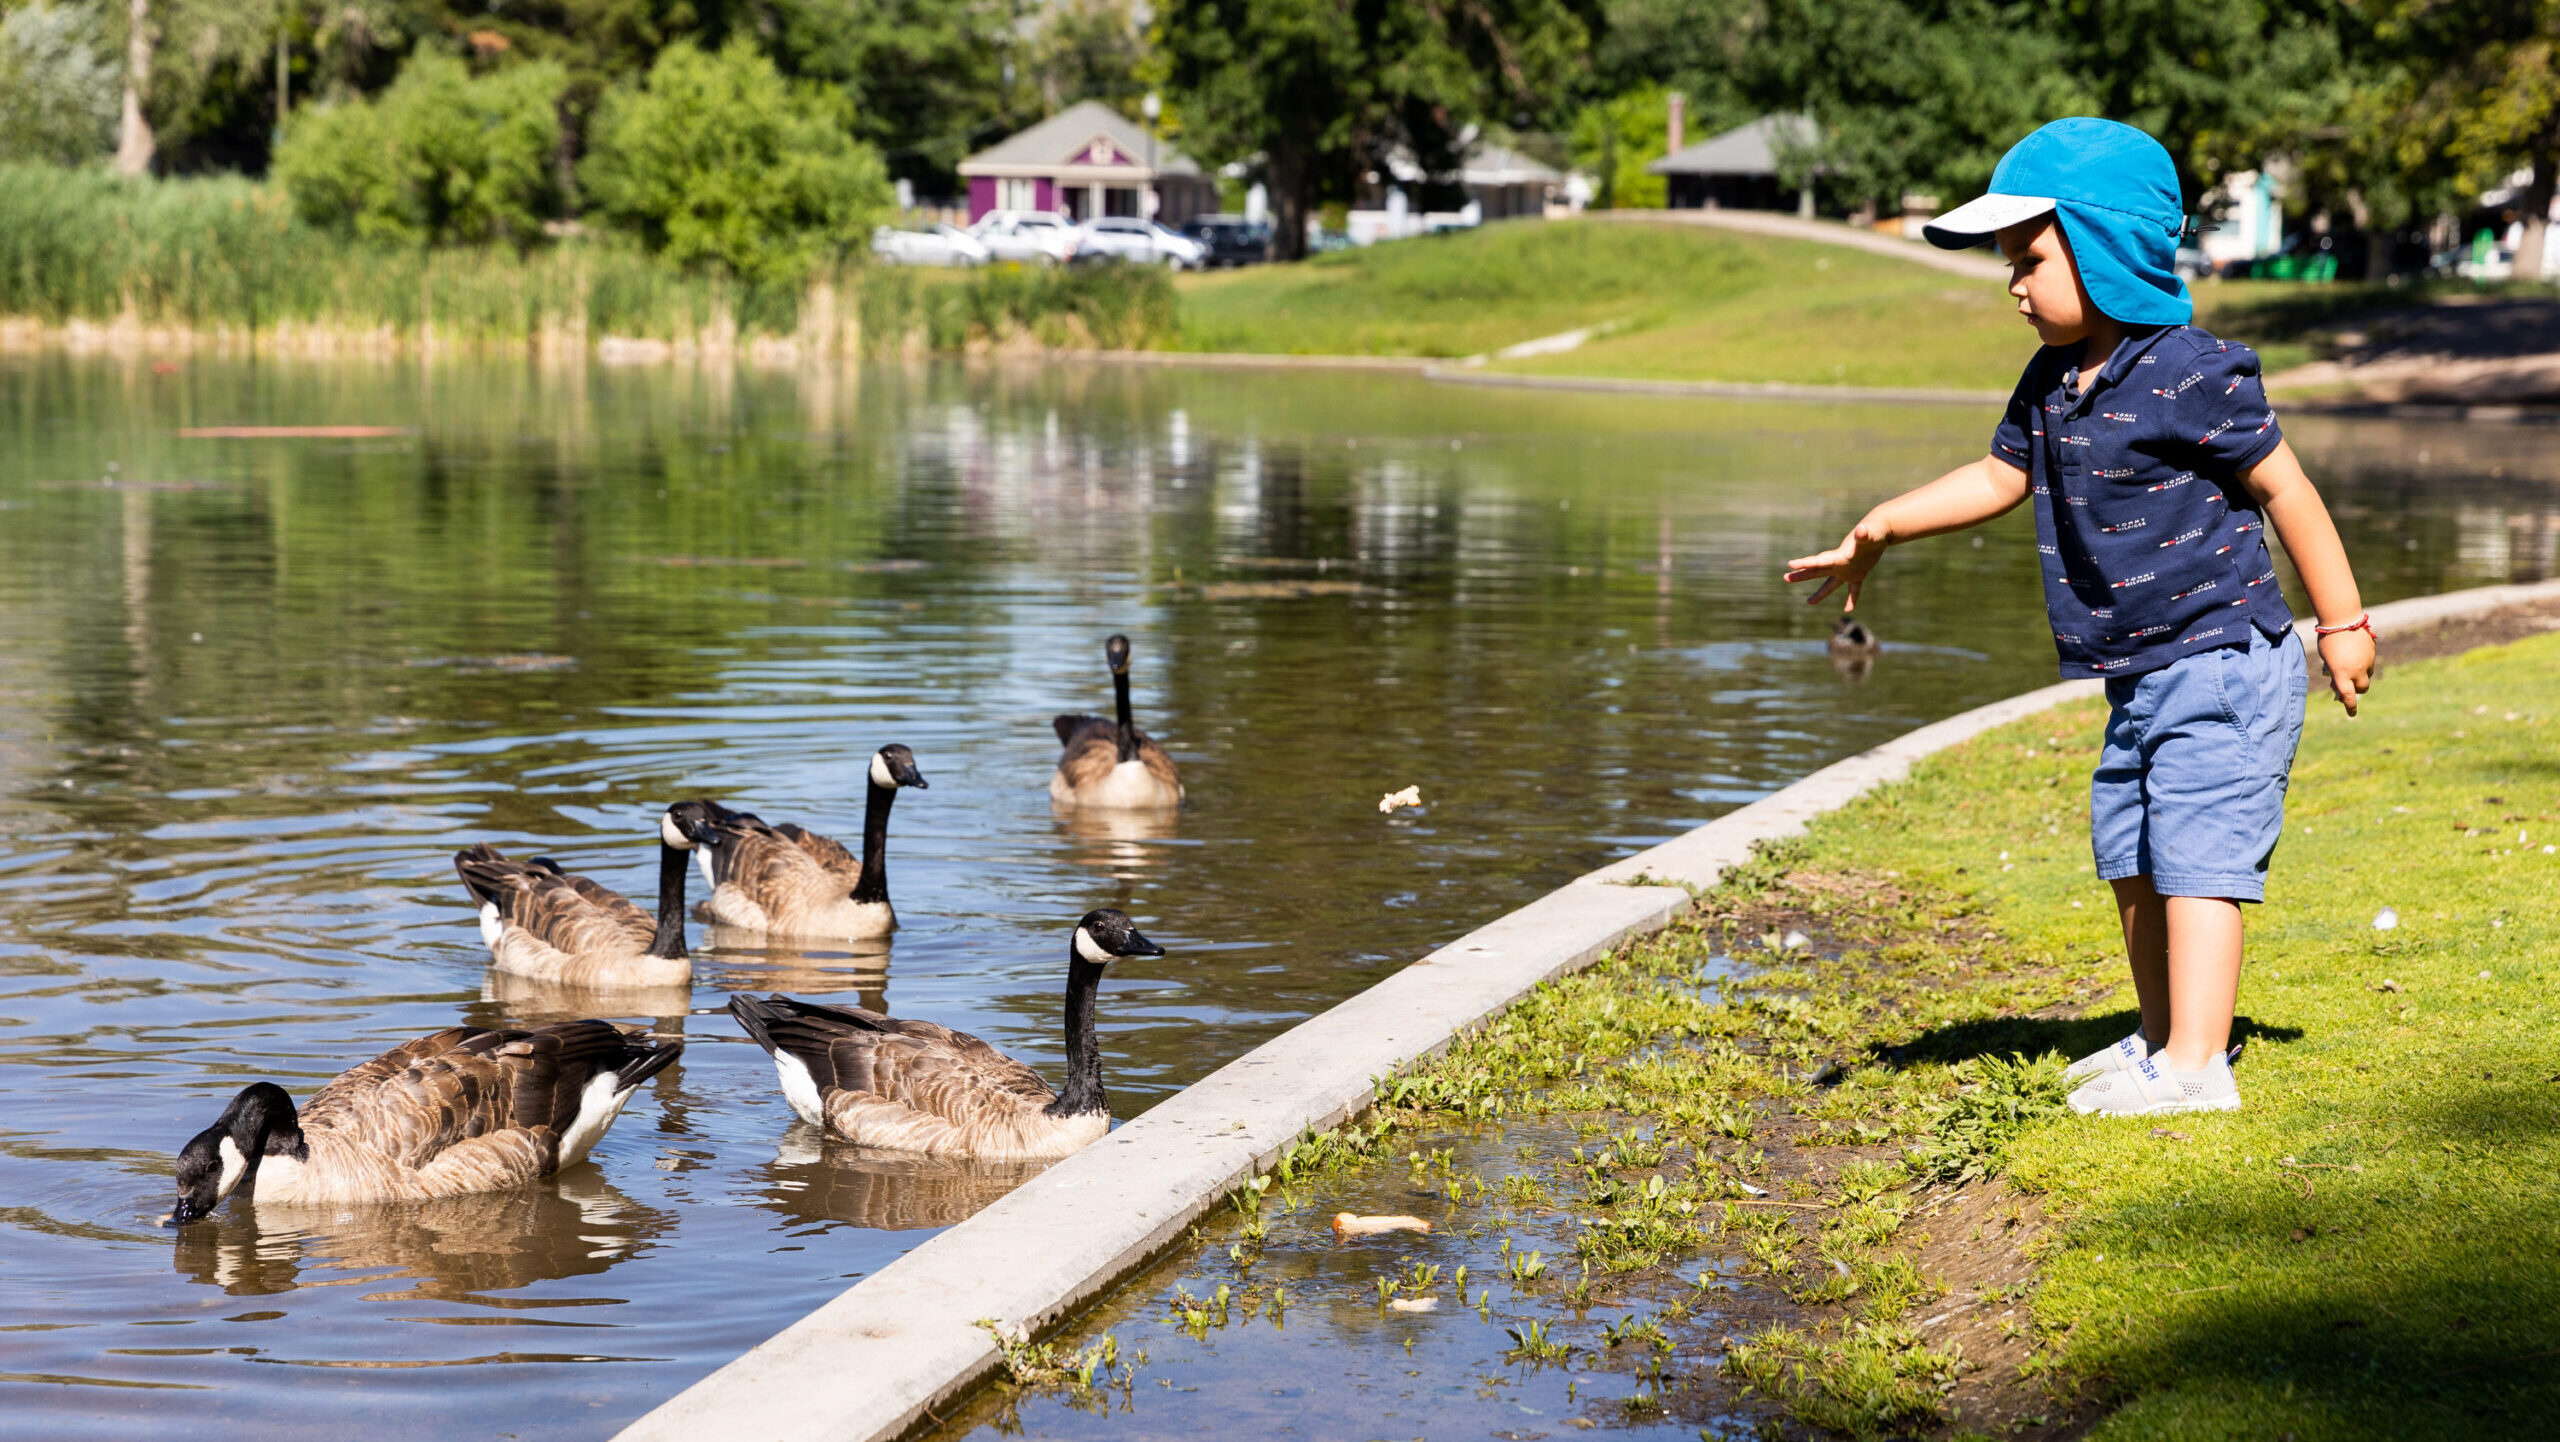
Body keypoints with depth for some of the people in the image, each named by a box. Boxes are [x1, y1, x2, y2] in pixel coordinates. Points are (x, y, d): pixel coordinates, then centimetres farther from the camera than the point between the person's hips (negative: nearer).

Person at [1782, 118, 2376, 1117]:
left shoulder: (2191, 375, -18)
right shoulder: (2052, 381, 8)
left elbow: (2284, 489, -12)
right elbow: (1999, 478, 21)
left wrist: (2343, 624, -7)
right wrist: (1879, 530, 13)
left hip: (2223, 665, -9)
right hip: (2142, 681, 9)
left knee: (2195, 857, -12)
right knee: (2129, 859, 16)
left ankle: (2194, 1066, -12)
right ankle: (2164, 1037, 29)